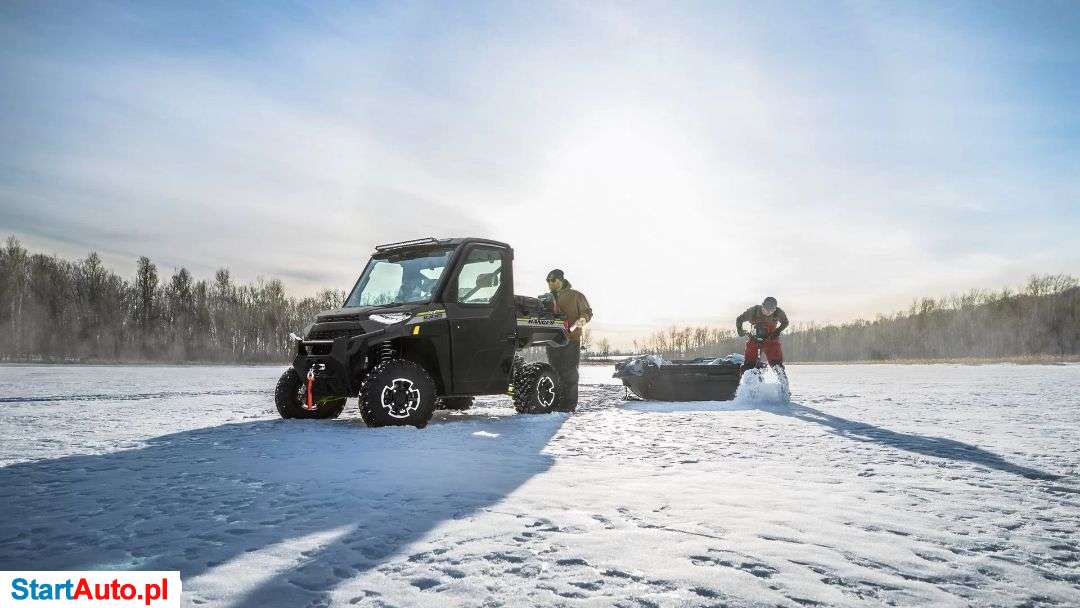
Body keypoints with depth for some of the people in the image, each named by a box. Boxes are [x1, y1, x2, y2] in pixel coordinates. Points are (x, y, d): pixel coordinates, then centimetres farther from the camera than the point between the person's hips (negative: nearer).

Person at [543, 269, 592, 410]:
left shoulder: (575, 295, 6)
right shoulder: (547, 298, 21)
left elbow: (587, 312, 4)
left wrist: (582, 320, -16)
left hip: (571, 339, -5)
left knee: (569, 373, -9)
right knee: (555, 371, 6)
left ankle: (570, 404, -6)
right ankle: (556, 402, 12)